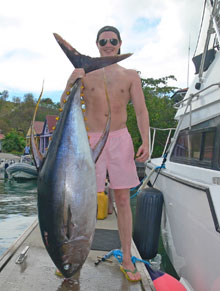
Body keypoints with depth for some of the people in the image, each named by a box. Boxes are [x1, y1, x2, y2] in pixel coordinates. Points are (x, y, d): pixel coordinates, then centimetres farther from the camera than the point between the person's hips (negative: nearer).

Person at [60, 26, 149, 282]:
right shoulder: (84, 73, 6)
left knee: (122, 200, 2)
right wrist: (70, 82, -22)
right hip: (91, 142, 0)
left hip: (120, 140, 1)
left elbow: (141, 111, -3)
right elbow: (64, 103, -1)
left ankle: (127, 261, 15)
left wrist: (145, 142, -18)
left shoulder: (130, 76, 6)